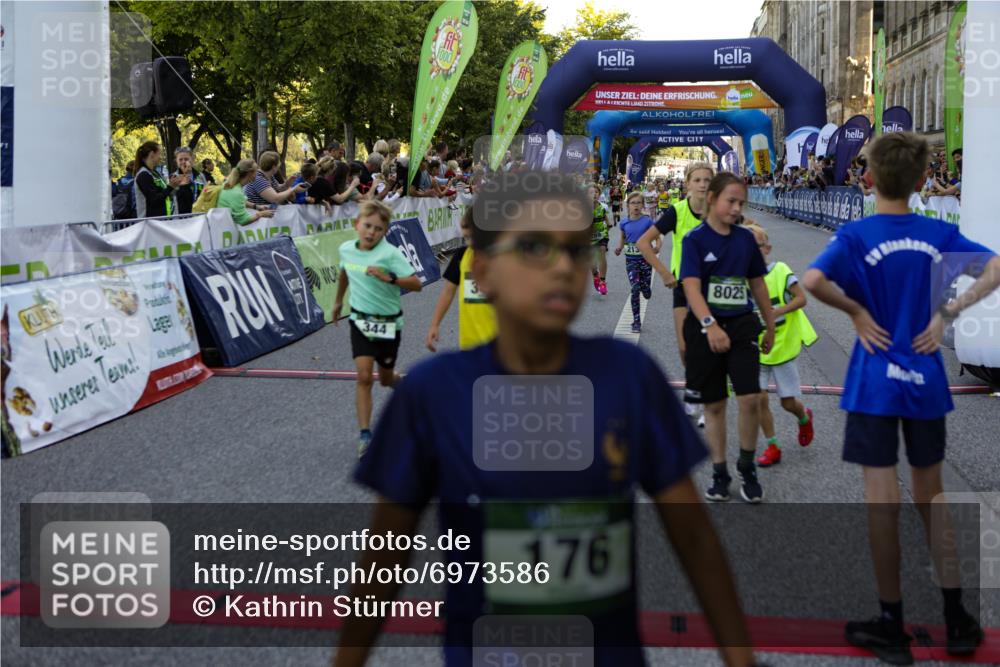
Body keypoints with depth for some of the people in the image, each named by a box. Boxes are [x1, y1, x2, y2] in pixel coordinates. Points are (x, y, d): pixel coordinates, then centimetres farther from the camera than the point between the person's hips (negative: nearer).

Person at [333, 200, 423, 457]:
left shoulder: (390, 254, -19)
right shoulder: (346, 249, -4)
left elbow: (416, 284, -24)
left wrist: (389, 278, -38)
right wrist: (338, 300, 31)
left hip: (388, 322, -2)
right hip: (360, 320, 2)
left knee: (386, 378, 13)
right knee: (364, 376, -12)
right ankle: (365, 435, -12)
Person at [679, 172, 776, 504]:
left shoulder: (745, 238, 5)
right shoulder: (695, 239, -8)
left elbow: (758, 284, 15)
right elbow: (691, 287, -19)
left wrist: (770, 325, 18)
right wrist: (710, 325, -33)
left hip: (742, 326, 2)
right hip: (705, 329, -2)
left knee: (749, 399, -10)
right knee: (714, 404, 7)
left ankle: (747, 468, 10)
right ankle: (719, 472, 21)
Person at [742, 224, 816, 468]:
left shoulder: (780, 271, -14)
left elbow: (801, 298, -12)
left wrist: (777, 312, -25)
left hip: (783, 345, -2)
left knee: (788, 402, 7)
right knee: (759, 397, -6)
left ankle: (804, 418, 42)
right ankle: (772, 447, 9)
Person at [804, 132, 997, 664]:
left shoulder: (856, 235, -10)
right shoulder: (939, 234, 1)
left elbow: (812, 281, -27)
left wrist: (856, 310, -12)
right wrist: (947, 313, -5)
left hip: (875, 384, -4)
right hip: (926, 381, 4)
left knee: (883, 503, 3)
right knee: (931, 497, 16)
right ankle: (956, 620, 20)